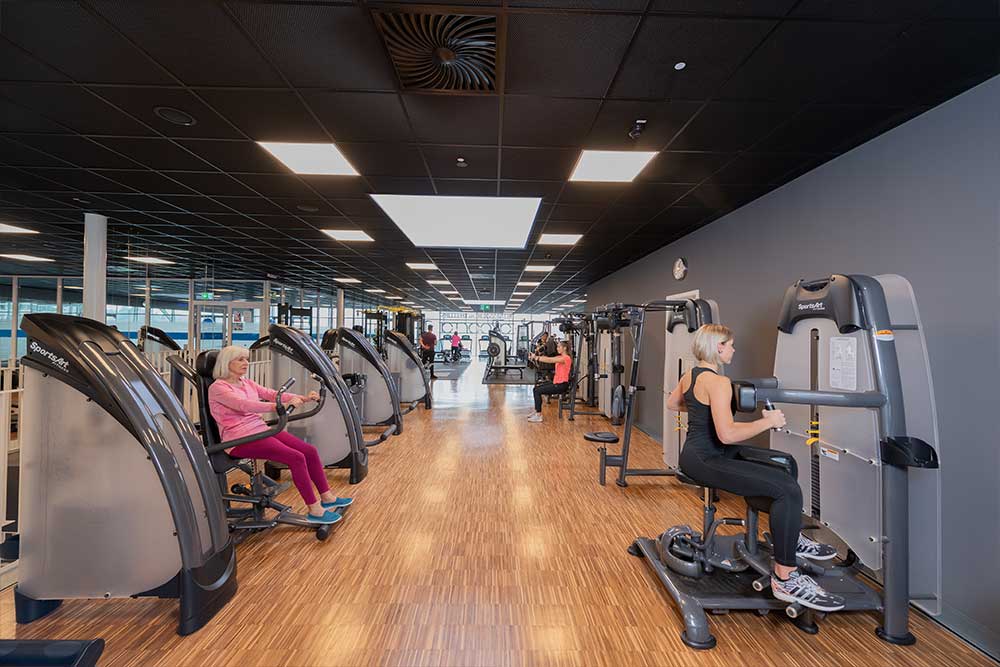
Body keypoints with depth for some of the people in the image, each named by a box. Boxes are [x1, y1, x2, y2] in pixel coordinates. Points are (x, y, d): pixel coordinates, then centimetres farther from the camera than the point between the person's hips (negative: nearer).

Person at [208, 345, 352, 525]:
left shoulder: (247, 382, 15)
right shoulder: (217, 388, -9)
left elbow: (271, 394, 4)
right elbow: (244, 405, -26)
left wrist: (303, 398, -11)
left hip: (261, 430, 8)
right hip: (240, 440, -8)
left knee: (310, 451, -6)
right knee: (296, 458, -23)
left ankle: (327, 498, 7)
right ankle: (315, 511, -13)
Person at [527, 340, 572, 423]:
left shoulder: (566, 358, -16)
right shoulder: (560, 357, 14)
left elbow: (550, 360, -25)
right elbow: (548, 358, 4)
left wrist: (536, 358, -28)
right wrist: (536, 357, -9)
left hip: (562, 385, -10)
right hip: (557, 382, 10)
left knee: (538, 391, -15)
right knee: (536, 388, 9)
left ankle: (538, 416, -11)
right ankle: (536, 412, 16)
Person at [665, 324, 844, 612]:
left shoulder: (689, 374, 9)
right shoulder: (718, 383, -19)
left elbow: (672, 403, 27)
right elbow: (727, 435, -27)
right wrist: (768, 421, -15)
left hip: (695, 453, 10)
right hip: (704, 461, -10)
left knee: (784, 465, 20)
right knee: (788, 490, -18)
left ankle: (790, 537, 30)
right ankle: (785, 579, -8)